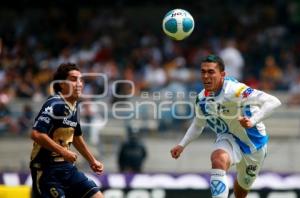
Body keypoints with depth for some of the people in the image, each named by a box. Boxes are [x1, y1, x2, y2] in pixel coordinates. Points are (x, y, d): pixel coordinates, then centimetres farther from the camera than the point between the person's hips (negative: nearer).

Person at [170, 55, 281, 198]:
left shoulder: (234, 90, -30)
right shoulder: (202, 98, -9)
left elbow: (273, 102, -38)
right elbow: (197, 125, 13)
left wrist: (253, 121, -51)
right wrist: (182, 145, 1)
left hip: (253, 142, -3)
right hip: (228, 138, 3)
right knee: (218, 159, -32)